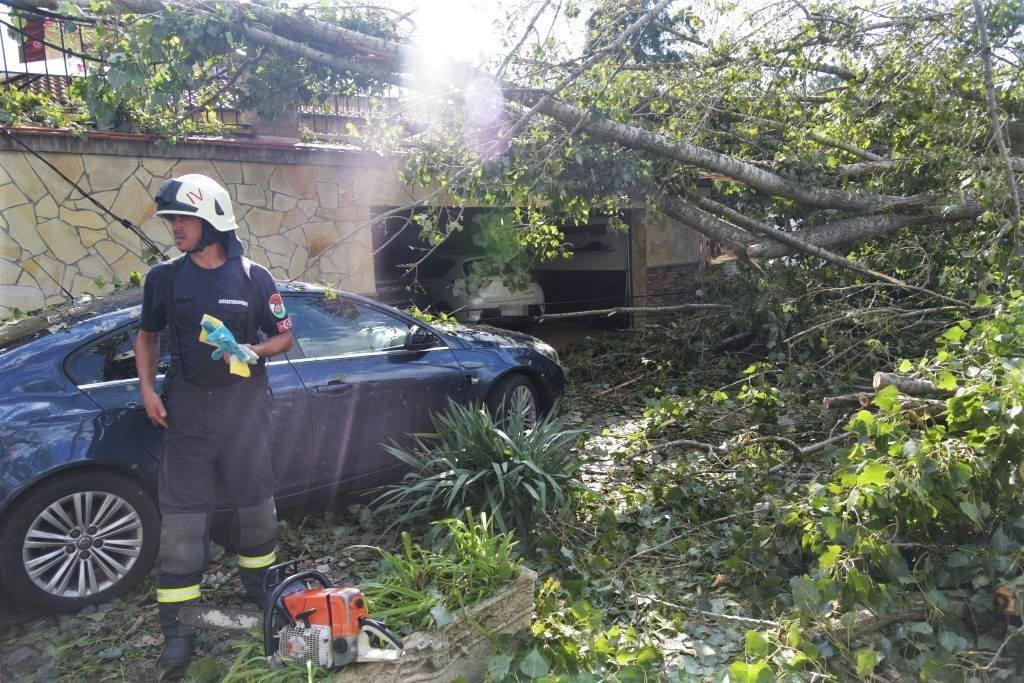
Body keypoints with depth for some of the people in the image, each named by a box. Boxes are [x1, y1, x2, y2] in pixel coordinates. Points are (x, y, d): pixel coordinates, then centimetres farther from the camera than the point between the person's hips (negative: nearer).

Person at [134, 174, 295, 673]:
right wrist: (147, 389, 0)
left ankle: (258, 587, 37)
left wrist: (253, 351, -16)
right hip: (188, 404, 1)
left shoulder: (253, 278, -4)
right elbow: (147, 336, 13)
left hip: (244, 401, 0)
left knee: (256, 500, 12)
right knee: (180, 512, -1)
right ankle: (176, 626, 10)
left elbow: (284, 336, 4)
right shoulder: (164, 277, 1)